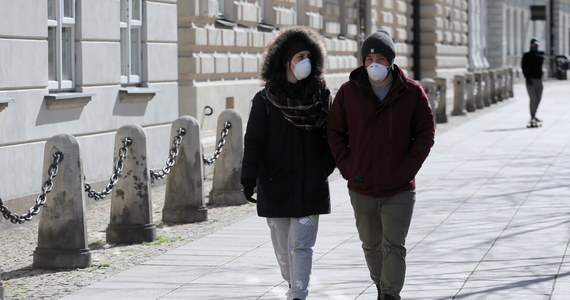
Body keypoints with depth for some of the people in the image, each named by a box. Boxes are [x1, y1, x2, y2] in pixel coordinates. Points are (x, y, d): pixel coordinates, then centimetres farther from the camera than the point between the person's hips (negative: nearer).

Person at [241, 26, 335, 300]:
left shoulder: (320, 96, 4)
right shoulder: (266, 100, -2)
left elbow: (330, 138, 10)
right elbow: (253, 142, -6)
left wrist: (326, 169, 0)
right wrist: (248, 179, -15)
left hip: (310, 186, 0)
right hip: (275, 185, 0)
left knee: (300, 244, -9)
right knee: (283, 247, 10)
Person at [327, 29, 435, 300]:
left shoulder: (412, 92, -5)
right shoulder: (349, 92, -2)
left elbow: (425, 132, 1)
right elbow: (335, 132, 6)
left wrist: (409, 166, -10)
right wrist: (346, 166, -5)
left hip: (399, 189, -2)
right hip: (361, 188, 2)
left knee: (394, 246, -7)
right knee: (372, 246, 15)